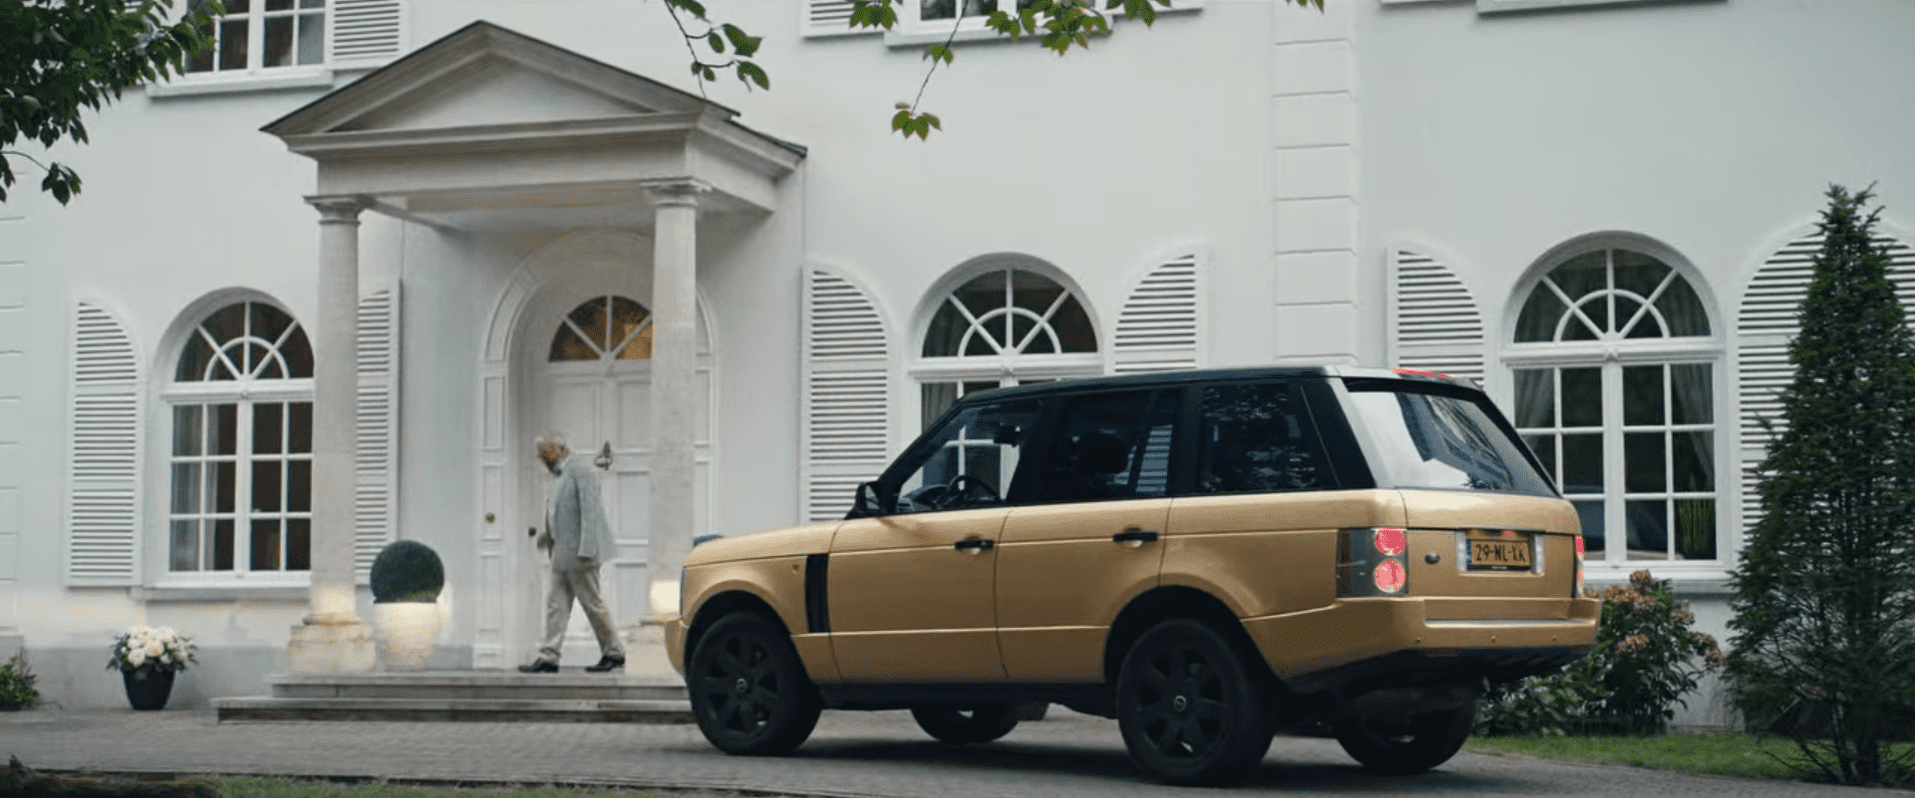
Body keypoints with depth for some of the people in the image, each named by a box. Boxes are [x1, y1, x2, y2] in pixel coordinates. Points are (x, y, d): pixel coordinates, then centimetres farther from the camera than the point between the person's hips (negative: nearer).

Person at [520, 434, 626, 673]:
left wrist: (585, 550, -23)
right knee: (556, 603, 5)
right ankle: (548, 657, 4)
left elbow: (590, 510, -18)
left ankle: (614, 653, 7)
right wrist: (549, 536, 10)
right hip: (563, 554, 10)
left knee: (592, 602, -3)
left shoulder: (580, 470, -12)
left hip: (578, 553, -10)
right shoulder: (560, 474, 17)